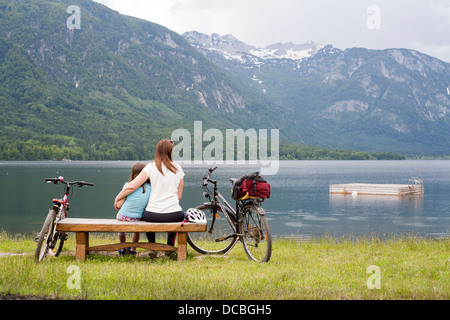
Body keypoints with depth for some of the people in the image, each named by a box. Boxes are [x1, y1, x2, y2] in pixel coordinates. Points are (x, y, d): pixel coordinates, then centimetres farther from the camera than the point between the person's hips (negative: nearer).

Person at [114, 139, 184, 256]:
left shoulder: (151, 167, -3)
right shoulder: (178, 169, 5)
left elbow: (132, 186, -7)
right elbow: (179, 196, 10)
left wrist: (118, 197, 8)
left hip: (153, 215, -1)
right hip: (174, 216, 1)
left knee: (145, 214, 36)